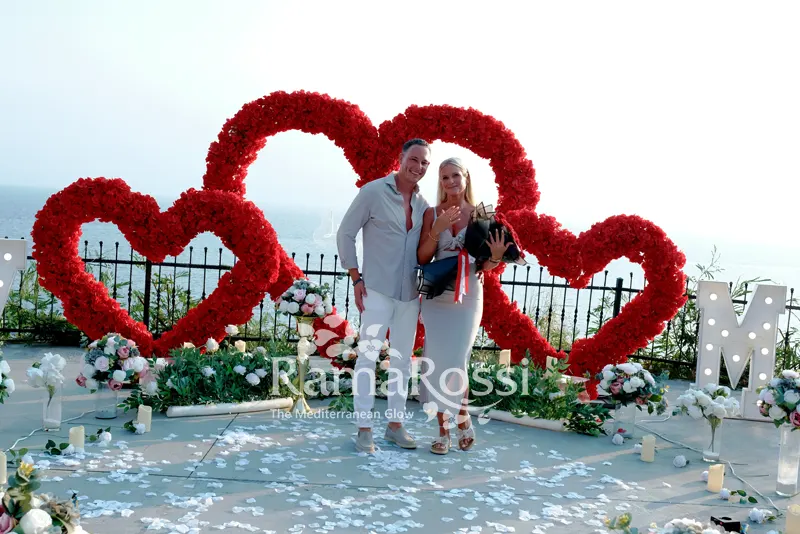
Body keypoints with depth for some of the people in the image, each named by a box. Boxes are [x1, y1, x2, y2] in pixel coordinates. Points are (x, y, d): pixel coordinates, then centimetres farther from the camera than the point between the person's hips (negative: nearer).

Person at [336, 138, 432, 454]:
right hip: (377, 291, -5)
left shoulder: (423, 205, 7)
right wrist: (356, 279, -8)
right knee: (368, 356, -2)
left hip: (409, 295, 5)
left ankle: (395, 424, 21)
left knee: (402, 359, 10)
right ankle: (364, 428, 6)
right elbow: (345, 234, -4)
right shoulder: (373, 192, -6)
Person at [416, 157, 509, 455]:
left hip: (468, 297, -1)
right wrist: (437, 229, -15)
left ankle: (462, 417, 22)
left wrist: (497, 256, -17)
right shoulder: (433, 213, 1)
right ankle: (443, 428, 15)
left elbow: (485, 265, 5)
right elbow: (422, 258, -3)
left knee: (454, 363, -4)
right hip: (437, 296, 1)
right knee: (437, 363, 2)